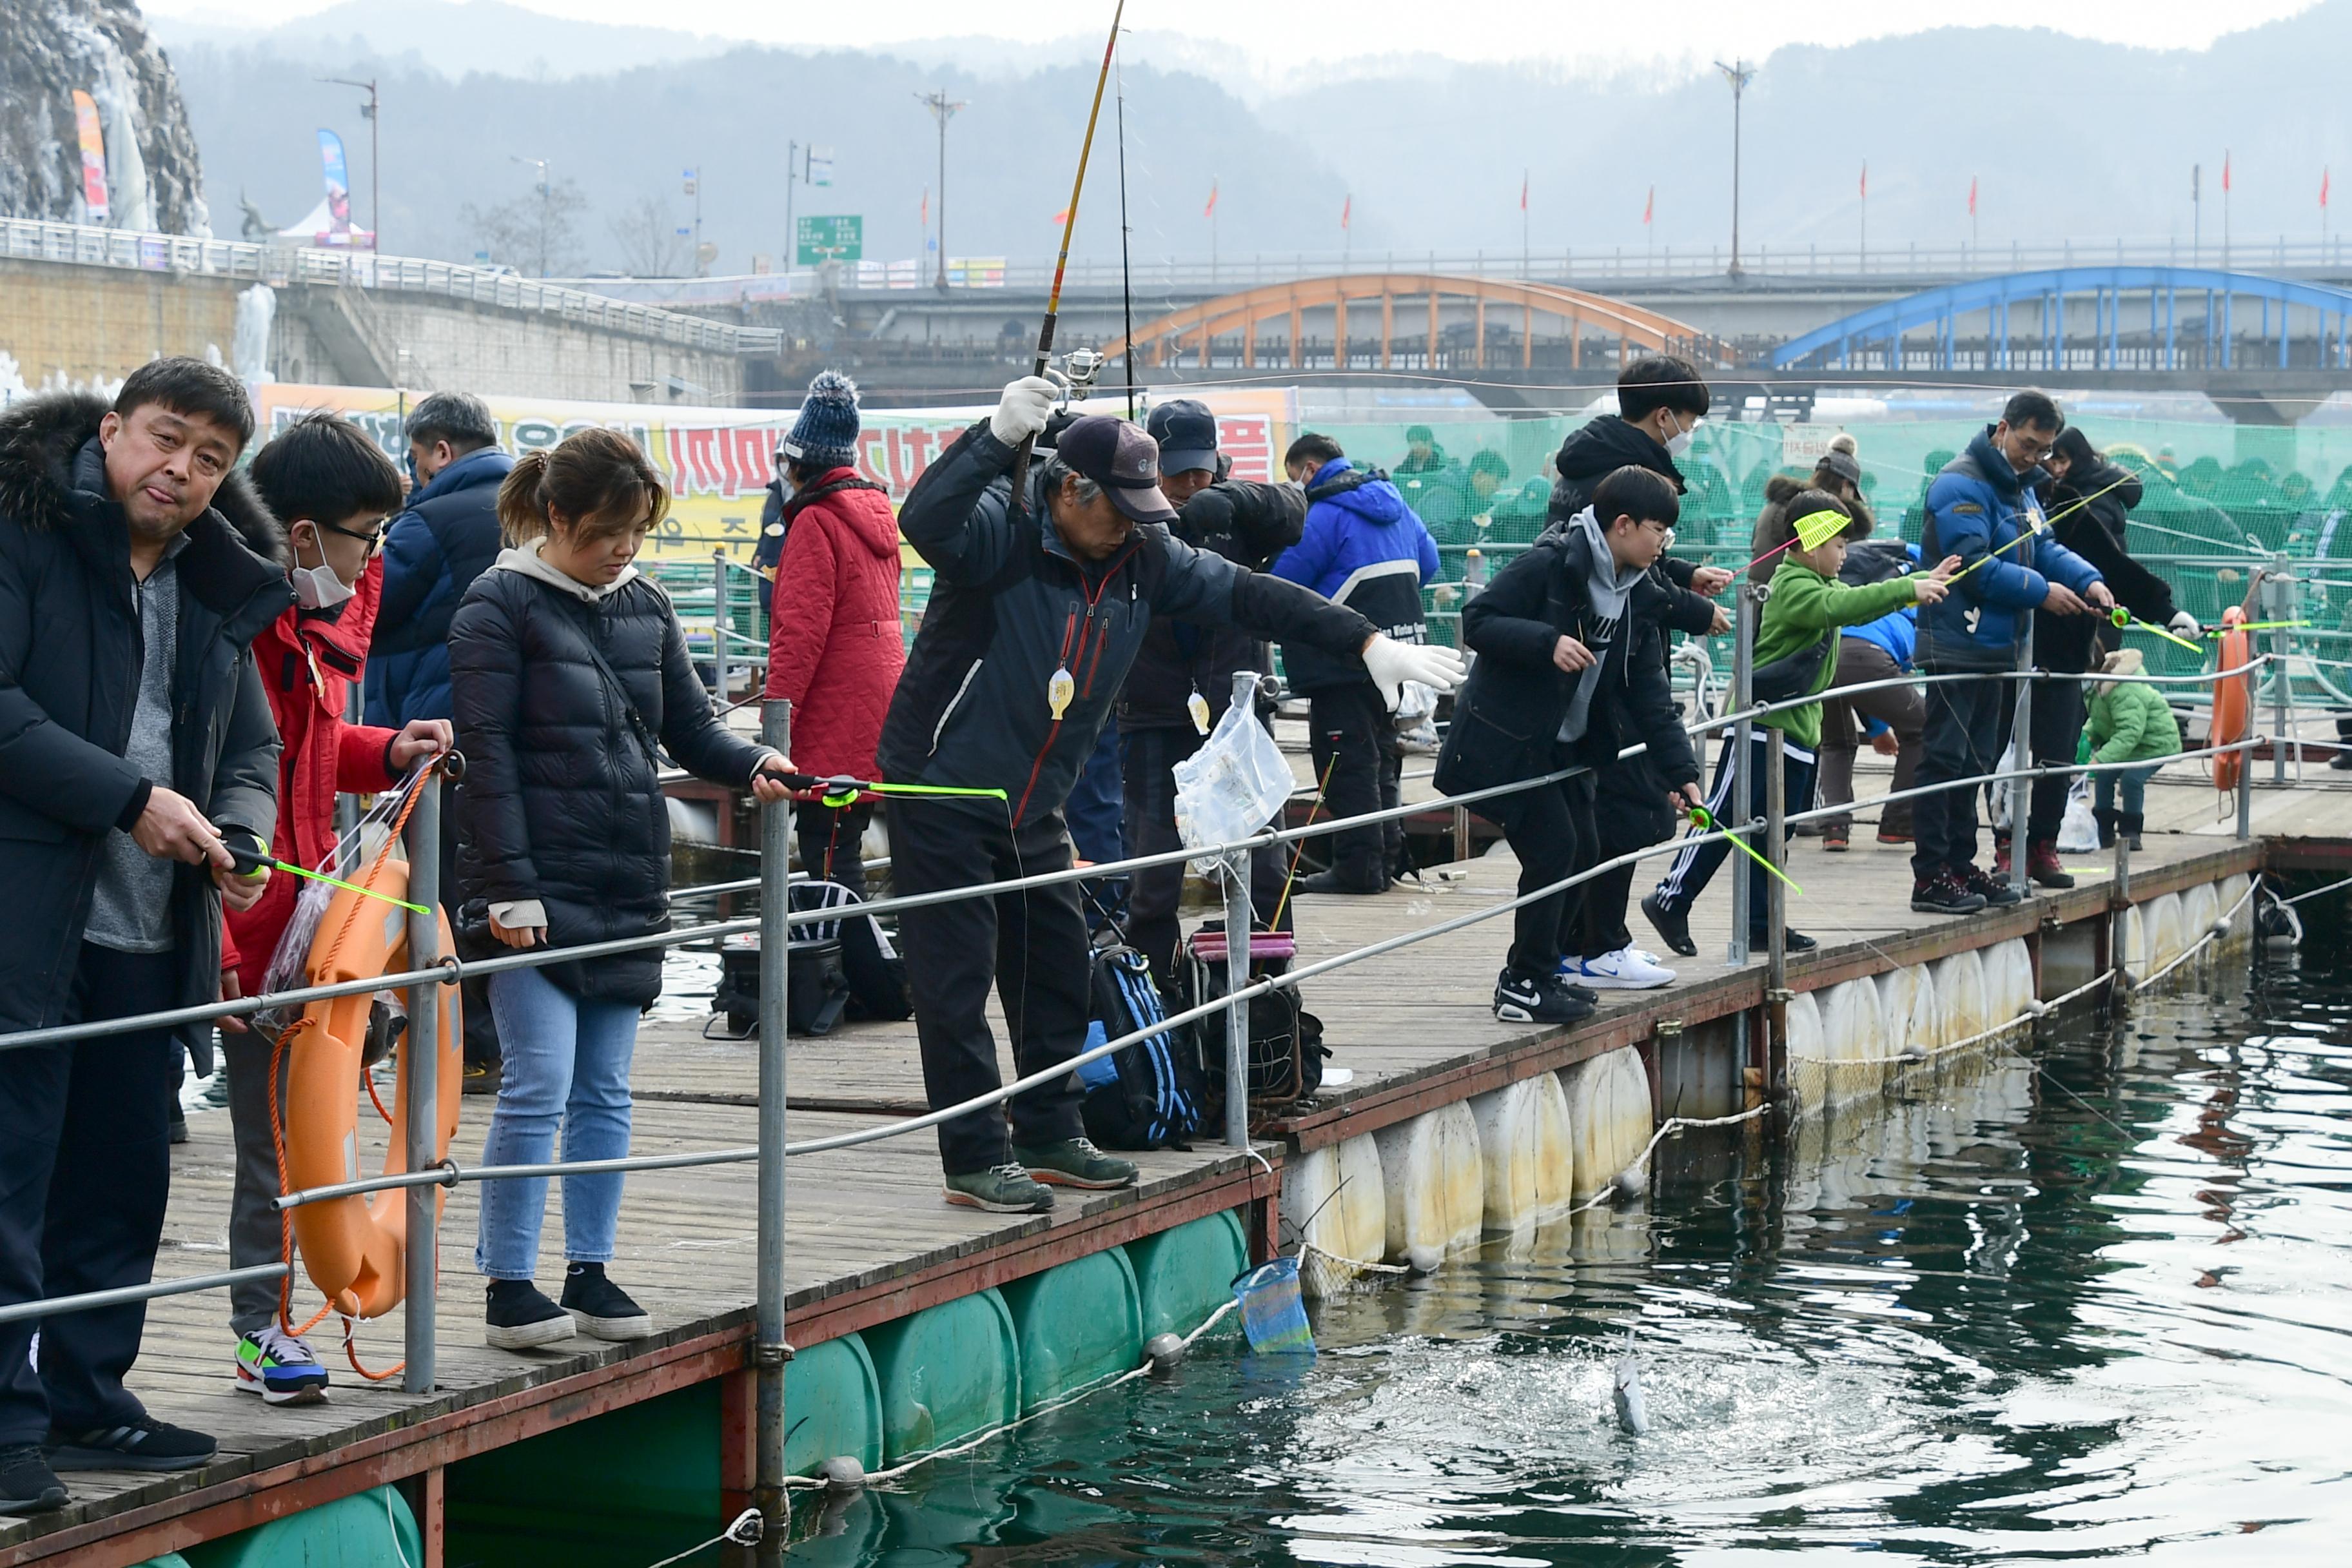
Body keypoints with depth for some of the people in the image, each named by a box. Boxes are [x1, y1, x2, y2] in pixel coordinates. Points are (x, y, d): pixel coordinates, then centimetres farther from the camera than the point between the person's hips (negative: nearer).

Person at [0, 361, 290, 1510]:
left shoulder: (218, 586, 16)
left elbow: (251, 742, 23)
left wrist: (240, 831, 1)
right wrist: (130, 798, -19)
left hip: (149, 932, 7)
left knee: (122, 1177, 12)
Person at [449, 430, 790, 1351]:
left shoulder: (646, 608, 14)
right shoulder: (502, 606, -5)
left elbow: (689, 726, 18)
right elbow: (487, 755, -10)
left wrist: (751, 765, -4)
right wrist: (508, 887, -16)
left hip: (628, 886, 6)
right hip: (539, 889, -6)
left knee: (605, 1092, 9)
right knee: (539, 1085, -9)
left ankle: (590, 1273, 17)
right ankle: (509, 1288, -2)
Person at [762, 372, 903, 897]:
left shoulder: (816, 522, -12)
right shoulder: (875, 514, 14)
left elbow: (801, 633, -18)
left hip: (833, 731, -9)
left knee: (828, 858, -9)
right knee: (842, 849, 14)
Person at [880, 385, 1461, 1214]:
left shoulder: (1142, 559, 1)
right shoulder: (1001, 533, -19)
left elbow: (1247, 595, 2)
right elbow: (925, 522, -40)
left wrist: (1369, 642, -3)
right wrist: (997, 436, -51)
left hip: (1034, 806, 7)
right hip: (941, 791, -7)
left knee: (1057, 972, 12)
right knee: (957, 981, -5)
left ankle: (1050, 1137, 25)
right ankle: (976, 1160, 0)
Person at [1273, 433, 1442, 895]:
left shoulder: (1323, 514, -15)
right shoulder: (1392, 502, 11)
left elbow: (1283, 582, -15)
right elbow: (1429, 561, 21)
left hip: (1346, 662, -9)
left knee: (1347, 759, -4)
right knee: (1382, 758, 16)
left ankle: (1358, 864, -6)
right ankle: (1387, 855, 21)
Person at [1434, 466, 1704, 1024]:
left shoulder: (1639, 596, 7)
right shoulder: (1548, 564, -17)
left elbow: (1649, 693, 7)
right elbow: (1478, 622, -20)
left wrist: (1680, 771, 0)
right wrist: (1547, 642, -34)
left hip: (1566, 744, 9)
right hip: (1506, 741, -9)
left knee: (1583, 849, 9)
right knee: (1555, 847, -12)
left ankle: (1536, 969, 25)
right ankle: (1524, 988, -1)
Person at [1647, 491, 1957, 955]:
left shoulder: (1821, 583, 17)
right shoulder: (1793, 587, -15)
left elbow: (1860, 605, 23)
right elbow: (1839, 606, -31)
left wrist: (1924, 581, 12)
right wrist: (1909, 589, -30)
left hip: (1797, 731, 10)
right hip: (1760, 728, -10)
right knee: (1723, 819, -8)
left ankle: (1761, 922, 15)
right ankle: (1671, 899, -3)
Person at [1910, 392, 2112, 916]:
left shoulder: (2020, 487, 18)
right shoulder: (1963, 485, -14)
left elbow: (2044, 548, 17)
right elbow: (1974, 566, -21)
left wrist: (2088, 580, -2)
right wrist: (2042, 592, -17)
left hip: (1998, 649, 10)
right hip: (1958, 649, -10)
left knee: (1974, 764, 14)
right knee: (1945, 760, -9)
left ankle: (1960, 866, 20)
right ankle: (1931, 877, -8)